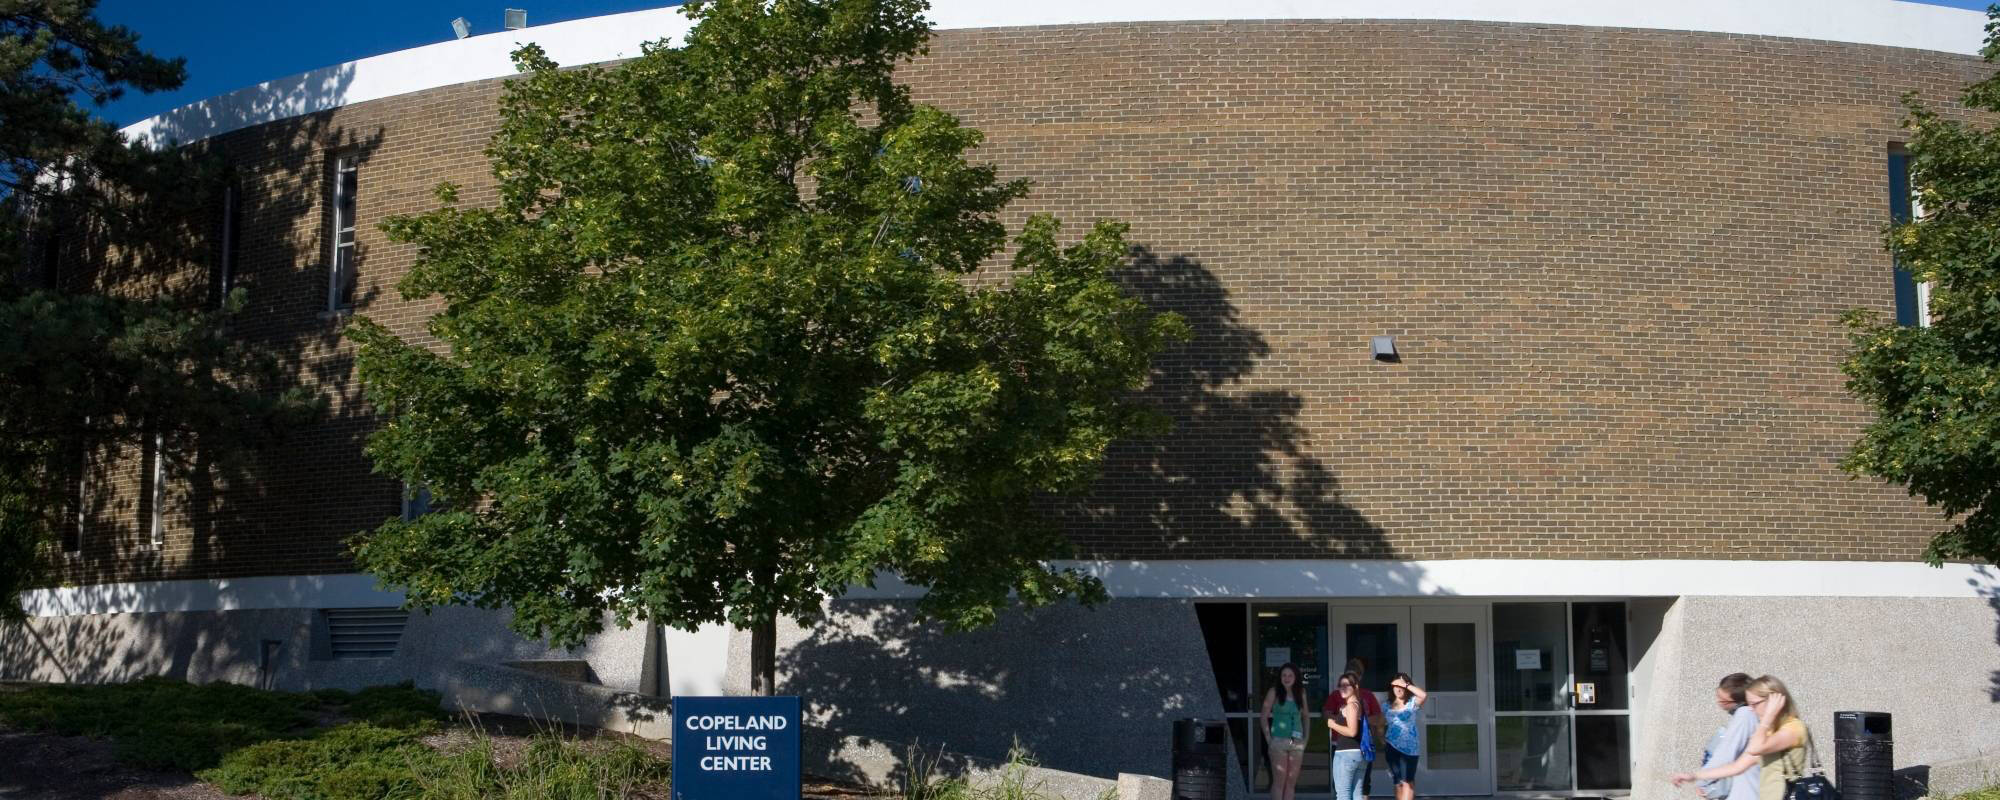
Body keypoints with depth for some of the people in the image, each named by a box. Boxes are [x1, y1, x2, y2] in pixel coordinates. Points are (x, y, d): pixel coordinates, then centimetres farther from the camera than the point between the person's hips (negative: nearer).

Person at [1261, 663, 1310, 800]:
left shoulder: (1300, 692, 8)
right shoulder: (1274, 692, -2)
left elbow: (1305, 716, 15)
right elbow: (1264, 716, -2)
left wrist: (1305, 738, 7)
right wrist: (1268, 739, -8)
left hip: (1297, 742, 4)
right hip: (1279, 741, -4)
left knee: (1292, 782, 5)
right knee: (1279, 781, -6)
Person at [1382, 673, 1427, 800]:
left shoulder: (1412, 703, -2)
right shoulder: (1387, 706, 10)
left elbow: (1424, 695, -23)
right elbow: (1382, 726, 14)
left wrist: (1405, 685, -18)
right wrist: (1383, 744, 4)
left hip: (1408, 747, -4)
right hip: (1392, 747, 4)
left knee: (1407, 781, -8)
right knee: (1398, 782, 10)